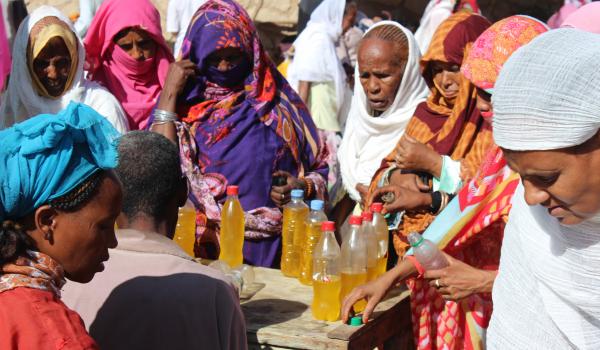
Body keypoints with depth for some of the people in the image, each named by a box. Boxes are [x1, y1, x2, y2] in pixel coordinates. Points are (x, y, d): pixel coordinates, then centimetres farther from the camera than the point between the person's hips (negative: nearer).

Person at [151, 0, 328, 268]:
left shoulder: (278, 102, 9)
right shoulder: (183, 105, 8)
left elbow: (321, 169, 15)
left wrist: (303, 187, -7)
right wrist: (168, 95, -4)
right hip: (203, 250, 0)